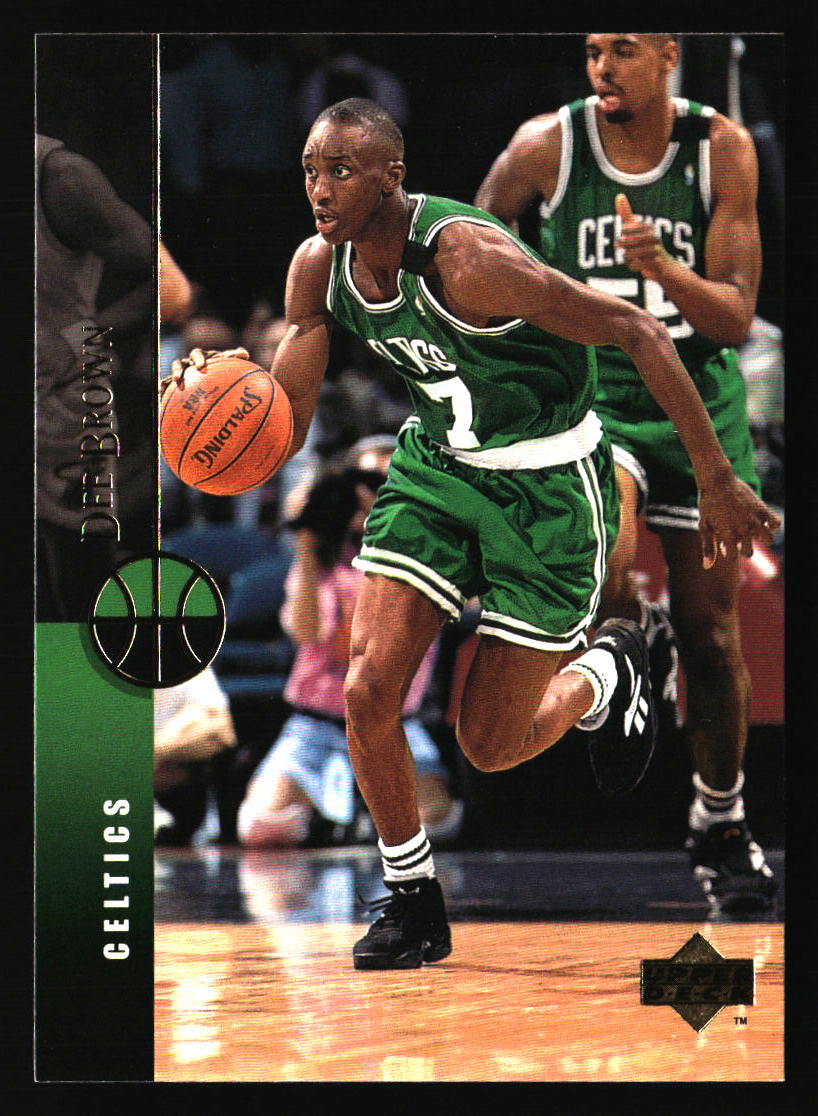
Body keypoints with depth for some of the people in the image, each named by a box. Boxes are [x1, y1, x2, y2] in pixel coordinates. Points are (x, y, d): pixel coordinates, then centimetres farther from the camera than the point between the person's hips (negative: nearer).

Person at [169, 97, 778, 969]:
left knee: (488, 744, 1)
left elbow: (639, 333, -25)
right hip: (436, 467, 6)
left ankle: (605, 675, 34)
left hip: (548, 486, -5)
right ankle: (412, 900, 11)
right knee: (368, 691, -10)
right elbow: (284, 427, -2)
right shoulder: (319, 268, -8)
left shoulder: (465, 258, -30)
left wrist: (716, 484, -23)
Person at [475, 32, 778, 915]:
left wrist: (663, 266, -30)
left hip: (699, 402, 1)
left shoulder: (721, 150, -10)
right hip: (589, 395, -1)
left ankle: (721, 826, 22)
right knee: (604, 567, -30)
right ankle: (634, 642, 6)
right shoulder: (547, 146, -11)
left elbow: (735, 319, -12)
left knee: (711, 632, 4)